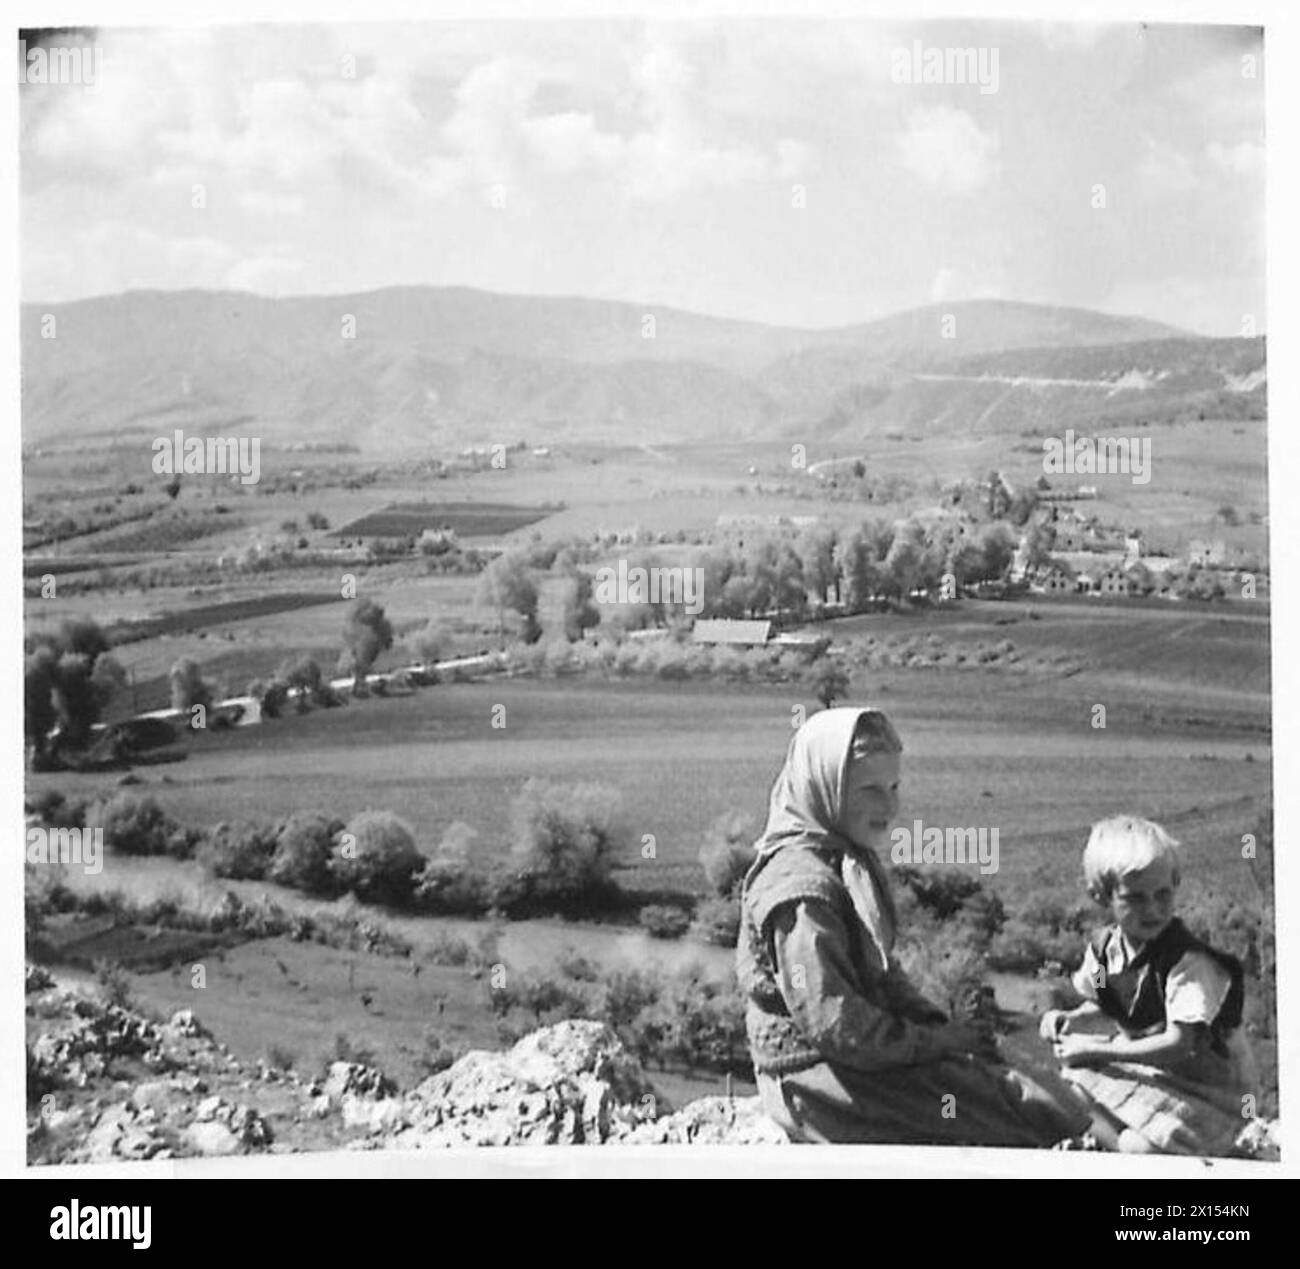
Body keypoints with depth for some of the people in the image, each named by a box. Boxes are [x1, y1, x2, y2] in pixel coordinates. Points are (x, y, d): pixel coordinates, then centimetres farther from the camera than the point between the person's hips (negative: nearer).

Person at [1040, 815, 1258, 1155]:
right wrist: (1071, 1017, -5)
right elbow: (1104, 1002, 16)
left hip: (1209, 1092, -7)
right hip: (1151, 1068, 7)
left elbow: (1179, 1044, -32)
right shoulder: (1104, 948, -6)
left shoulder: (1189, 961, -27)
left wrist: (1096, 1051, -26)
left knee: (1142, 1148, -27)